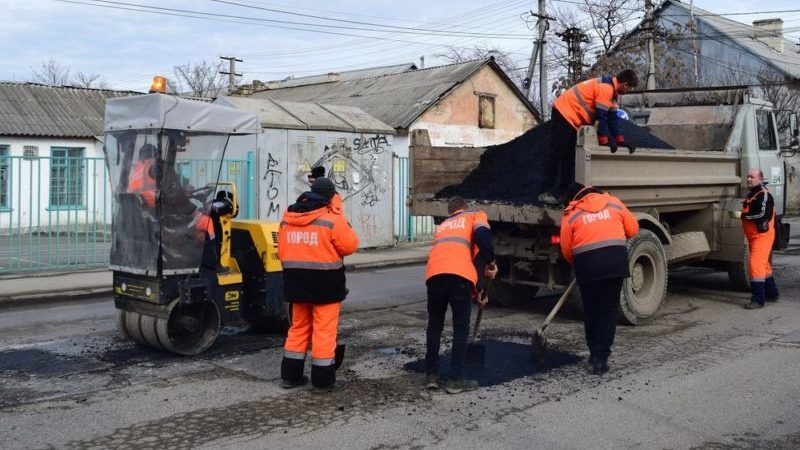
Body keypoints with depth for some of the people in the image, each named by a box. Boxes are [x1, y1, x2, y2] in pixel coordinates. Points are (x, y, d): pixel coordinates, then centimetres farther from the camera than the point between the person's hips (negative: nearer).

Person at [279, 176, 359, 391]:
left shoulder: (288, 217, 7)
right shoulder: (332, 217, -14)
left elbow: (282, 252, 11)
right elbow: (349, 245, -12)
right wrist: (345, 226, 4)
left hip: (296, 282, 6)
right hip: (325, 283, -6)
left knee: (299, 327, 17)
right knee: (324, 331, 2)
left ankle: (290, 375, 20)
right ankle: (322, 379, 6)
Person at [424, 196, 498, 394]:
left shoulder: (443, 225, 38)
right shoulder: (475, 215, 23)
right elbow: (482, 234, -3)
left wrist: (474, 291, 48)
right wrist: (491, 263, 5)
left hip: (434, 274, 4)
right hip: (458, 274, -4)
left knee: (434, 326, 19)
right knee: (461, 328, 7)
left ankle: (431, 375, 21)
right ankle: (456, 380, 9)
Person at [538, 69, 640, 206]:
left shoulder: (610, 90, 13)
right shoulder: (606, 88, -19)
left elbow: (612, 118, 15)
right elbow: (600, 116, -20)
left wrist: (620, 141, 11)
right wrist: (605, 141, -14)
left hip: (571, 118, 11)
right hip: (564, 112, -11)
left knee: (569, 156, 9)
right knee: (557, 154, -12)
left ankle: (564, 191, 12)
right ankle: (548, 192, -12)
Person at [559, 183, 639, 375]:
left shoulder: (570, 214, 7)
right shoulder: (613, 203, 13)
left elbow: (566, 249, 5)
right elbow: (632, 229, 14)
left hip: (587, 263, -1)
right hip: (616, 259, 1)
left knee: (591, 312, 14)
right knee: (609, 312, 6)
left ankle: (594, 356, 21)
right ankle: (601, 359, 2)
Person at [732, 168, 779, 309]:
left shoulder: (764, 194, -15)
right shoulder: (751, 194, 16)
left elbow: (762, 214, -25)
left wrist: (742, 215, -20)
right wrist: (741, 214, 7)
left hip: (762, 235, -10)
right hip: (753, 235, 10)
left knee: (756, 264, -16)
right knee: (764, 265, 20)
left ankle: (758, 300, -16)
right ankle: (772, 294, 34)